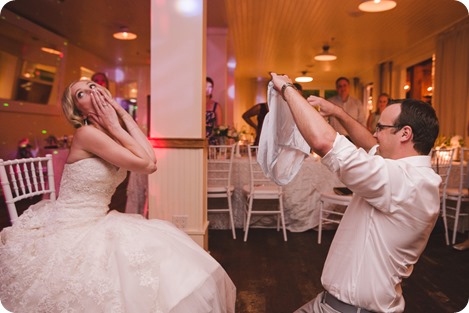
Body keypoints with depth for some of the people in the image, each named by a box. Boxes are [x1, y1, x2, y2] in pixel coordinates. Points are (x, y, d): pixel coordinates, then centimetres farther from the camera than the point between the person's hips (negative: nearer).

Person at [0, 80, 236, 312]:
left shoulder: (116, 134, 7)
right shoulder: (86, 133, -18)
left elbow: (152, 162, -12)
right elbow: (146, 164, -23)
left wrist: (124, 114, -6)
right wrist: (114, 126, -16)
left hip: (97, 224, 8)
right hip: (70, 231, -7)